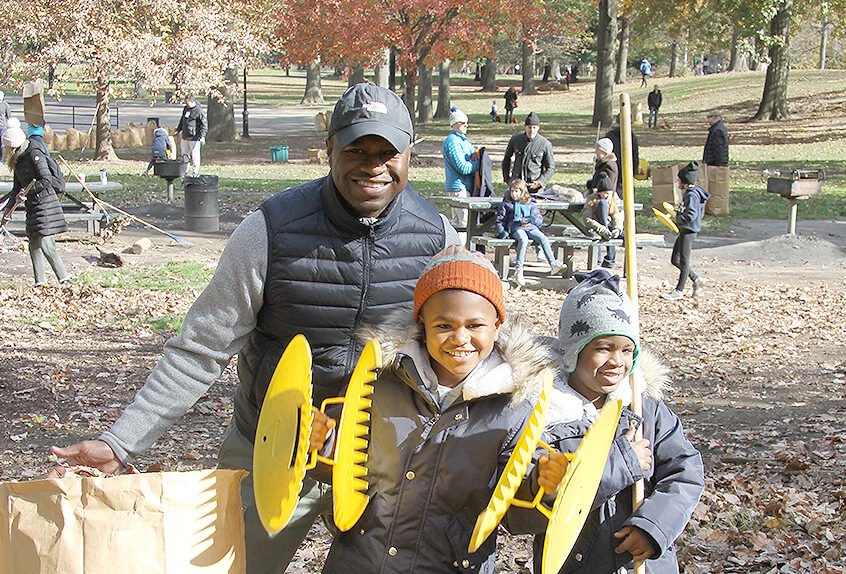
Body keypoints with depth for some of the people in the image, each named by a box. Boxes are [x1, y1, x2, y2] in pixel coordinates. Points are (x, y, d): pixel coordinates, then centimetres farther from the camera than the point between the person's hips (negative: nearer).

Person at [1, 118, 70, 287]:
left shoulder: (34, 154, -13)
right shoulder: (18, 159, 14)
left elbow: (46, 181, -18)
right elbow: (17, 188, 16)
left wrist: (26, 191, -14)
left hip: (44, 202, -9)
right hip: (33, 207, 9)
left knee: (45, 245, -13)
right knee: (34, 246, 6)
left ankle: (65, 280, -8)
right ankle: (41, 283, 11)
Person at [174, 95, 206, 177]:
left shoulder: (199, 111, -11)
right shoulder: (185, 109, 12)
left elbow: (204, 125, -12)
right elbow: (182, 121, 26)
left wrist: (202, 136, -19)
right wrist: (177, 130, 22)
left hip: (194, 138, -7)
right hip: (185, 137, 7)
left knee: (195, 156, -3)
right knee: (185, 155, 12)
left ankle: (195, 173, 3)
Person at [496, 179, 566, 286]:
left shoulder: (530, 204, 22)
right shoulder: (506, 204, 17)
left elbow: (540, 218, 18)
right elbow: (499, 220, 16)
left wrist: (534, 219, -6)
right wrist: (501, 231, -2)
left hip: (531, 227, 3)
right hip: (516, 228, -3)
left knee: (544, 239, -25)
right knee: (523, 239, -37)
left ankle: (553, 265, -27)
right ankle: (518, 270, -41)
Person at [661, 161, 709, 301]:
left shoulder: (691, 195, -20)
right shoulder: (687, 193, 11)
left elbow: (690, 216, -28)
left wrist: (678, 216, -14)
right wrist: (679, 211, 12)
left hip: (689, 231, -10)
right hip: (684, 231, 10)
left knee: (683, 261, 0)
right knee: (675, 260, 14)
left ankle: (679, 290, 10)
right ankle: (697, 280, 22)